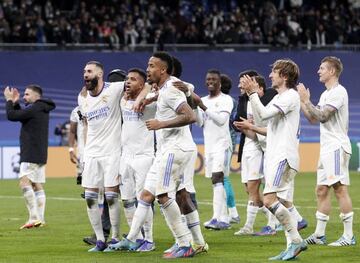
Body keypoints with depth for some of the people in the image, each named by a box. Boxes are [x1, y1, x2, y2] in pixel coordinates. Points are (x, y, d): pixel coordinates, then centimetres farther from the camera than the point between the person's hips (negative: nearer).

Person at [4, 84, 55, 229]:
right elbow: (20, 116, 27)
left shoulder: (34, 109, -14)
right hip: (40, 156, 10)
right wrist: (15, 103, 18)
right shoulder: (42, 109, 17)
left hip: (31, 155, -10)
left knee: (24, 182, -15)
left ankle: (34, 217, -23)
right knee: (38, 186, 8)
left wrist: (9, 100, 0)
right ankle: (40, 219, 6)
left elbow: (11, 116, -14)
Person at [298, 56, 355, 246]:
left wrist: (306, 100, -13)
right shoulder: (326, 94, 20)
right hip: (326, 148, 10)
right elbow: (313, 119, 21)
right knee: (321, 190, 9)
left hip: (337, 147, -10)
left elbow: (322, 116, -19)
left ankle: (349, 236, -10)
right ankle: (319, 235, 12)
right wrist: (301, 101, 14)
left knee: (340, 188, -11)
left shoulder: (338, 92, -11)